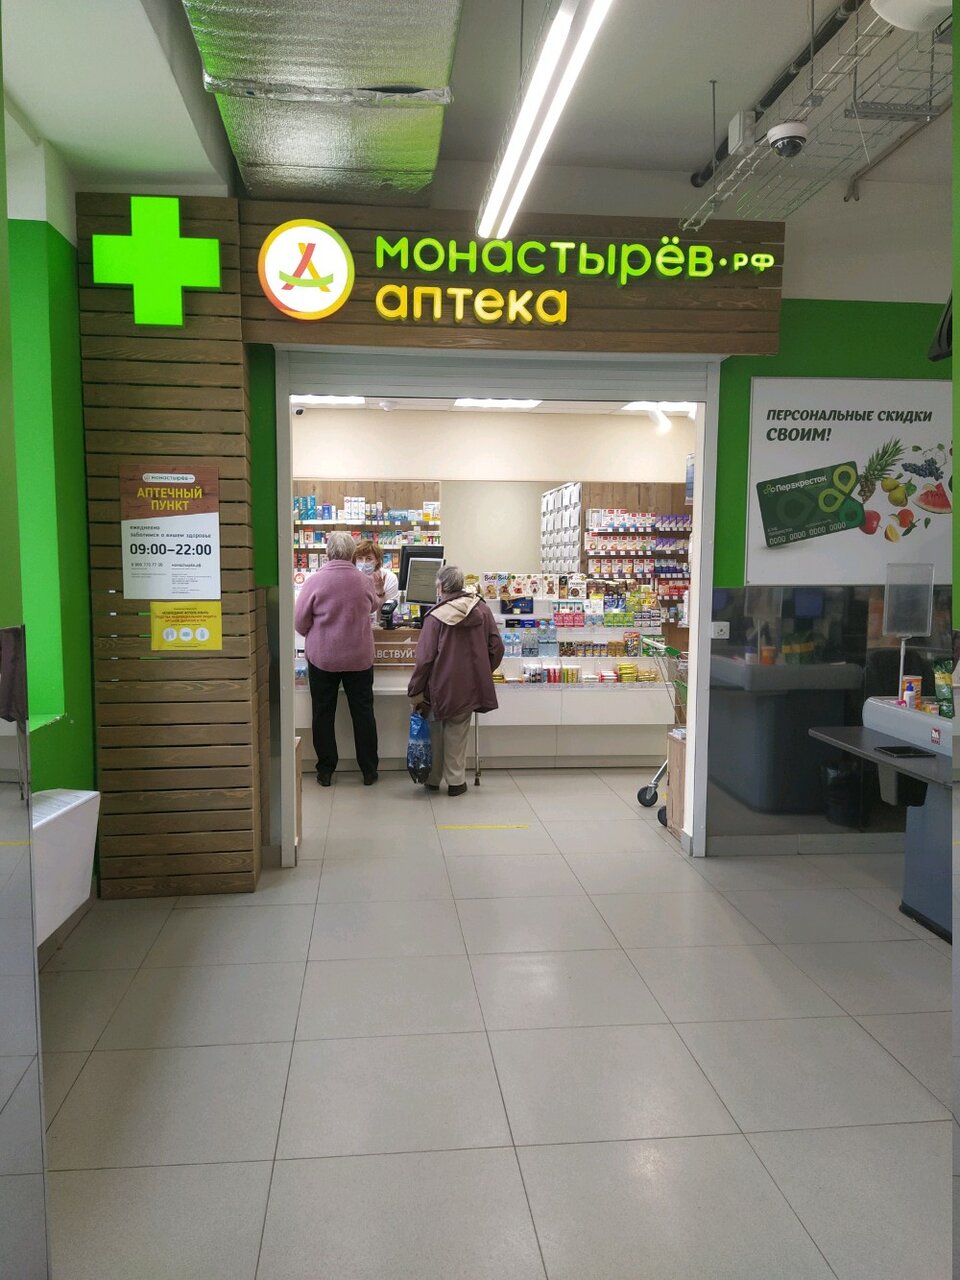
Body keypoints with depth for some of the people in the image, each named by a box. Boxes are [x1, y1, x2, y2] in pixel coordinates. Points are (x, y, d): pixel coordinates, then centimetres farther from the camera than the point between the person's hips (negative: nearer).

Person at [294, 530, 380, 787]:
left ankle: (325, 771, 17)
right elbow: (374, 606, 15)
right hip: (359, 657, 1)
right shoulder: (364, 581, -6)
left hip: (322, 658, -1)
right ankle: (369, 770, 18)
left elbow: (300, 623, -6)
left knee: (323, 714, 11)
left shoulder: (314, 581, -13)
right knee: (363, 713, 11)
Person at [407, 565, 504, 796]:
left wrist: (415, 691, -4)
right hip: (469, 686, 2)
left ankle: (433, 779, 27)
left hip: (441, 687, -2)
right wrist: (483, 672, 16)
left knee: (436, 732, 17)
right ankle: (455, 781, 16)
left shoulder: (436, 616, -14)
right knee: (457, 733, 13)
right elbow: (496, 647, 0)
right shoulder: (481, 610, -4)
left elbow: (425, 658, -13)